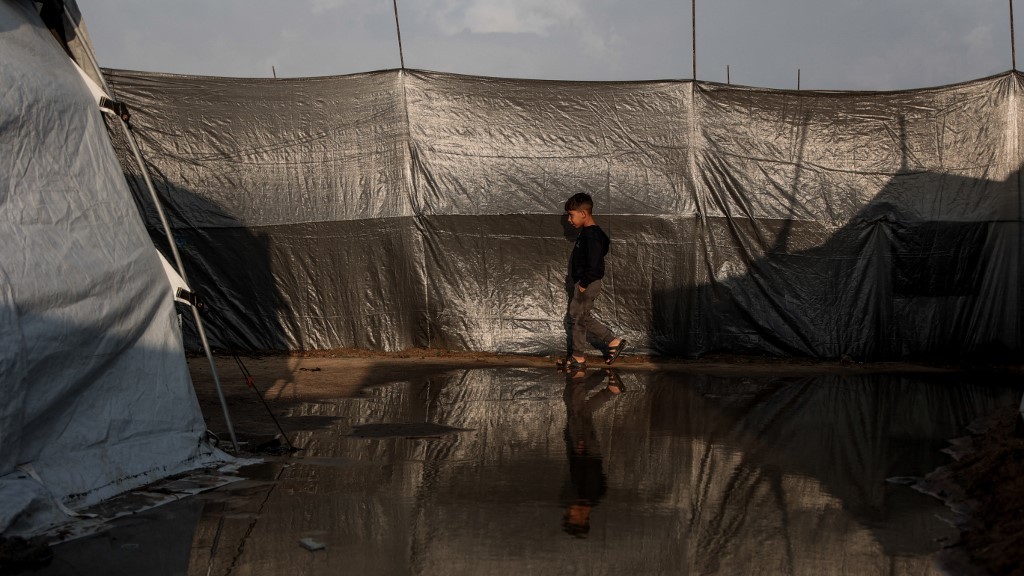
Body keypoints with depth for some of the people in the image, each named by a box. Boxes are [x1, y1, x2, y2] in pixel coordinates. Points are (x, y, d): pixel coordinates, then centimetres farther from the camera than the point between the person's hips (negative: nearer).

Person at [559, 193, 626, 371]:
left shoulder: (591, 236, -22)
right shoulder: (588, 232, 9)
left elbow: (594, 265, -26)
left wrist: (583, 284, -19)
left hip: (587, 285, -10)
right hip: (582, 284, 10)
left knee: (577, 318, 2)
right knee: (584, 319, 17)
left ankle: (577, 358, 14)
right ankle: (613, 342, 22)